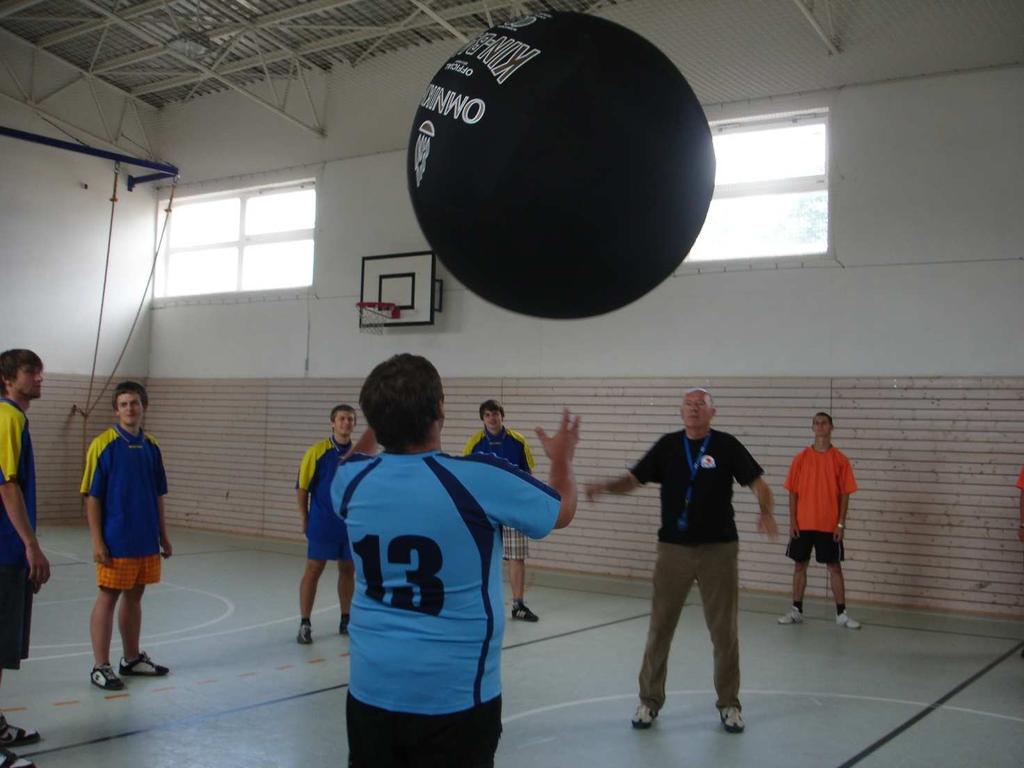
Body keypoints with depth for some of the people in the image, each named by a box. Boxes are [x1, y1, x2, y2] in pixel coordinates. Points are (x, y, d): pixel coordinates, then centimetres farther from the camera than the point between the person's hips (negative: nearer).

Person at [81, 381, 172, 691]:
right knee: (108, 599, 2)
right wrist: (97, 541, -14)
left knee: (134, 597, 15)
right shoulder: (103, 444, -9)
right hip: (115, 540, -5)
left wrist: (163, 535, 13)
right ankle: (101, 668, 10)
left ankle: (132, 658, 28)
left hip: (146, 540, 5)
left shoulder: (151, 445, 7)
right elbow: (92, 497, -9)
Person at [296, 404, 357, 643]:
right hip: (322, 525, -3)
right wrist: (305, 520, -1)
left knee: (348, 570, 11)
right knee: (313, 571, 0)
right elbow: (302, 488, -2)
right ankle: (305, 624, 9)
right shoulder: (317, 451, -7)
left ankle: (345, 620, 24)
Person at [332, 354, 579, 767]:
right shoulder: (478, 477, -18)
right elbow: (562, 511, 1)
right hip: (456, 695, -3)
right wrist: (562, 459, 20)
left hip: (371, 688, 4)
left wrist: (377, 427, 34)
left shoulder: (353, 478, -7)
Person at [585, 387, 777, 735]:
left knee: (724, 630, 7)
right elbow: (633, 479, 3)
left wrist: (766, 512, -26)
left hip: (718, 550, -1)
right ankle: (650, 700, 20)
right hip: (672, 549, 2)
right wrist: (604, 486, -16)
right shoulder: (668, 445, 3)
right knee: (659, 628, 6)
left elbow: (758, 484, -6)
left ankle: (729, 704, 23)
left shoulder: (727, 445, -3)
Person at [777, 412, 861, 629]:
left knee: (835, 567, 4)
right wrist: (792, 521, -3)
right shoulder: (801, 458, 1)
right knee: (800, 565, 8)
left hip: (830, 525, -1)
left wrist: (841, 523, -6)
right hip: (803, 523, 1)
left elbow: (844, 494, -1)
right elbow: (793, 491, 2)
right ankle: (796, 610, 17)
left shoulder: (840, 459, -2)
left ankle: (841, 613, 11)